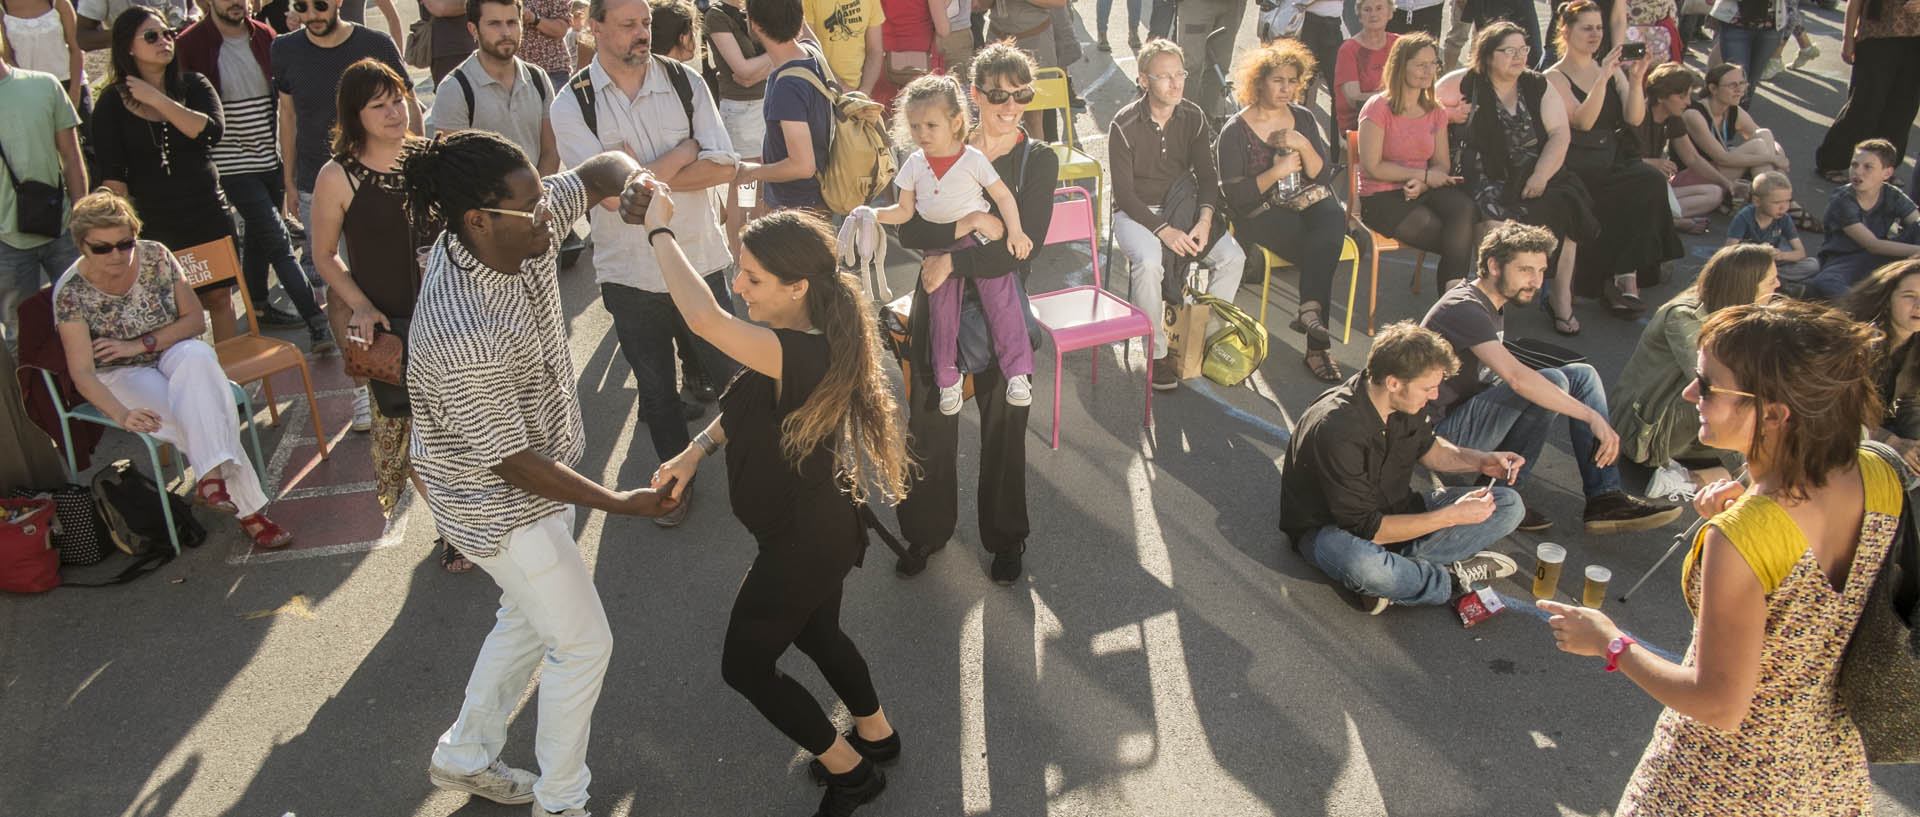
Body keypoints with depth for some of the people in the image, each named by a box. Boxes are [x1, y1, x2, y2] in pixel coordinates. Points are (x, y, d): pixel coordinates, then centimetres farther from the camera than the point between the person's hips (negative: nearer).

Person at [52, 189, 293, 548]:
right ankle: (249, 509, -32)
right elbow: (82, 373, -22)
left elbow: (195, 319, -4)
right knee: (196, 414, -31)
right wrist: (122, 414, -40)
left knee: (196, 356, -36)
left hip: (174, 355, 2)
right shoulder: (71, 292, -16)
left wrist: (140, 344, -18)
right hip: (123, 376, -2)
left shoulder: (155, 257, -9)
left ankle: (212, 475, -45)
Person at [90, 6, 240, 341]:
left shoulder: (193, 85, 4)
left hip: (209, 215, 2)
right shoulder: (113, 102, -1)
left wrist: (157, 100, -17)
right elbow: (112, 176, -5)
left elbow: (212, 130, -16)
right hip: (154, 223, -2)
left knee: (220, 297, 9)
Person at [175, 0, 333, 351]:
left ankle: (259, 306, 34)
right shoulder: (190, 45, -8)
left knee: (258, 235, 19)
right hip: (233, 164, -5)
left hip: (272, 159, 5)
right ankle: (316, 321, -12)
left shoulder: (264, 37, 6)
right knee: (278, 241, -11)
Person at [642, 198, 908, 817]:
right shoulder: (803, 341, -6)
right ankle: (876, 735, 52)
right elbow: (749, 402, 10)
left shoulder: (802, 355, -37)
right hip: (820, 523, 9)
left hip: (801, 543, -9)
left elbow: (704, 320, -52)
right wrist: (696, 450, -2)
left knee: (745, 665, 13)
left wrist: (660, 230, -39)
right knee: (815, 633, 31)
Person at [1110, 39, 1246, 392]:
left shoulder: (1193, 117, 0)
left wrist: (1205, 218, -16)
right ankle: (1157, 354, -18)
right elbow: (1124, 193, -15)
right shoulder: (1125, 124, -14)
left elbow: (1206, 174, 4)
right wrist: (1163, 230, -25)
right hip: (1136, 212, -5)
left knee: (1232, 255, -16)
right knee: (1148, 263, -35)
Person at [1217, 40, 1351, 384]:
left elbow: (1323, 176, 8)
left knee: (1333, 219, -33)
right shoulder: (1235, 131, -1)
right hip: (1260, 213, -4)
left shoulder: (1302, 118, 14)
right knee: (1323, 251, -30)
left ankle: (1311, 307, -41)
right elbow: (1235, 195, -7)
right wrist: (1277, 171, -13)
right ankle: (1319, 346, -32)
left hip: (1309, 202, 4)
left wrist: (1303, 145, -9)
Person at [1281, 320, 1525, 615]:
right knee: (1362, 565, -45)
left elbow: (1426, 447, 16)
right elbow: (1367, 528, -28)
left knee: (1508, 505, -4)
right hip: (1332, 528, -8)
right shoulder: (1336, 431, -32)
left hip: (1394, 511, 8)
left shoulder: (1405, 402, -8)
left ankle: (1393, 570, -18)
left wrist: (1479, 461, -2)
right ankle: (1455, 578, -14)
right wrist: (1452, 516, -25)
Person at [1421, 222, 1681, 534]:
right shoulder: (1464, 309, -20)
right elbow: (1517, 377, -33)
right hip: (1446, 430, -10)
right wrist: (1593, 417, -31)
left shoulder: (1494, 303, 13)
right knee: (1552, 381, -26)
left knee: (1583, 375, 2)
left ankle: (1605, 498, -8)